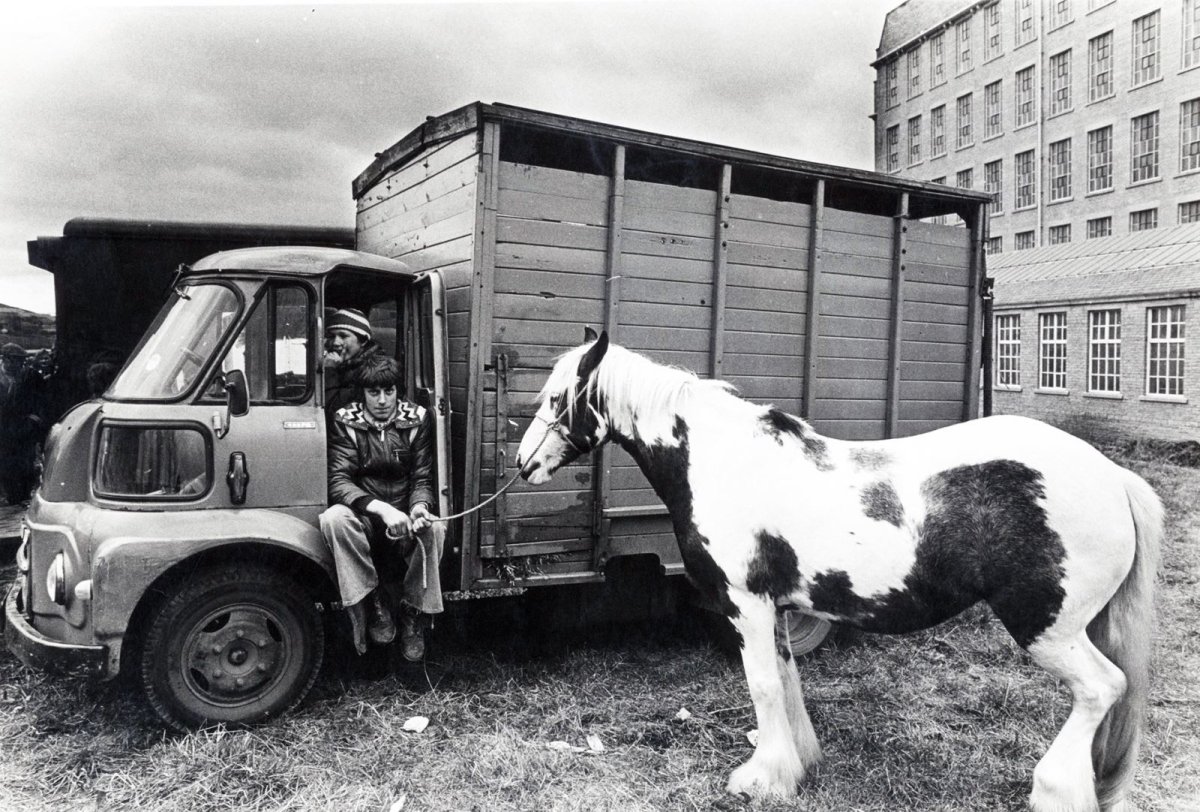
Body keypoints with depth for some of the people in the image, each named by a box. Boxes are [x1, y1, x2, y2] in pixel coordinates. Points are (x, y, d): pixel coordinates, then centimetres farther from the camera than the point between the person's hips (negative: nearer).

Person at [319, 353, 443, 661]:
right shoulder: (345, 422, -4)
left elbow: (423, 479, 0)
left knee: (434, 529, -32)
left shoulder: (417, 419, 0)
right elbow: (338, 482, -14)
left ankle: (412, 613, -10)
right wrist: (381, 508, -31)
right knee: (334, 518, -33)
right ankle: (373, 604, -17)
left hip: (405, 521, 1)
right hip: (364, 518, 0)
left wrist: (419, 506, -25)